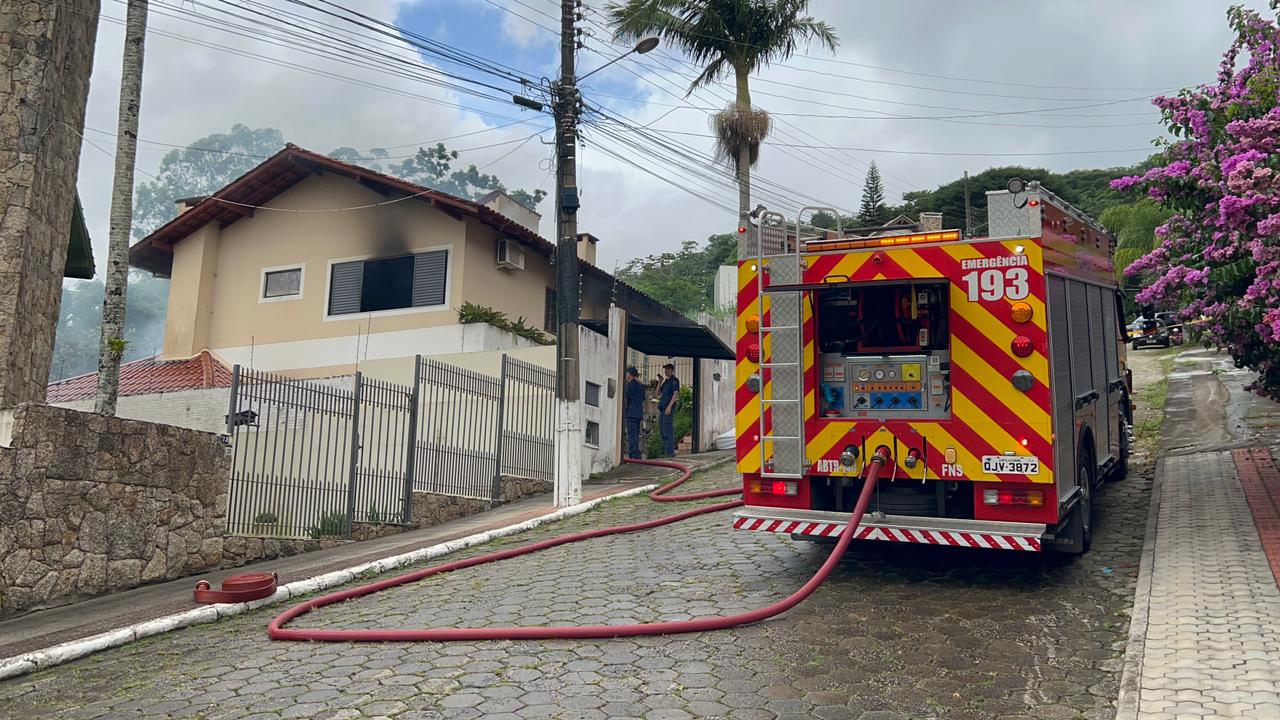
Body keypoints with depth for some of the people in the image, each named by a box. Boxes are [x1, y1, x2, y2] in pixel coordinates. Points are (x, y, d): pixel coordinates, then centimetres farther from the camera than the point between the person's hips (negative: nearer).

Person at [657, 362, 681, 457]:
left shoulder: (674, 380, -4)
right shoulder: (666, 381, 21)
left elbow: (676, 394, -13)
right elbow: (658, 393, 22)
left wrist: (669, 406, -21)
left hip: (669, 408, -9)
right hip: (662, 408, 9)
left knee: (667, 429, -12)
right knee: (662, 429, 10)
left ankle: (670, 451, -11)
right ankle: (665, 450, 16)